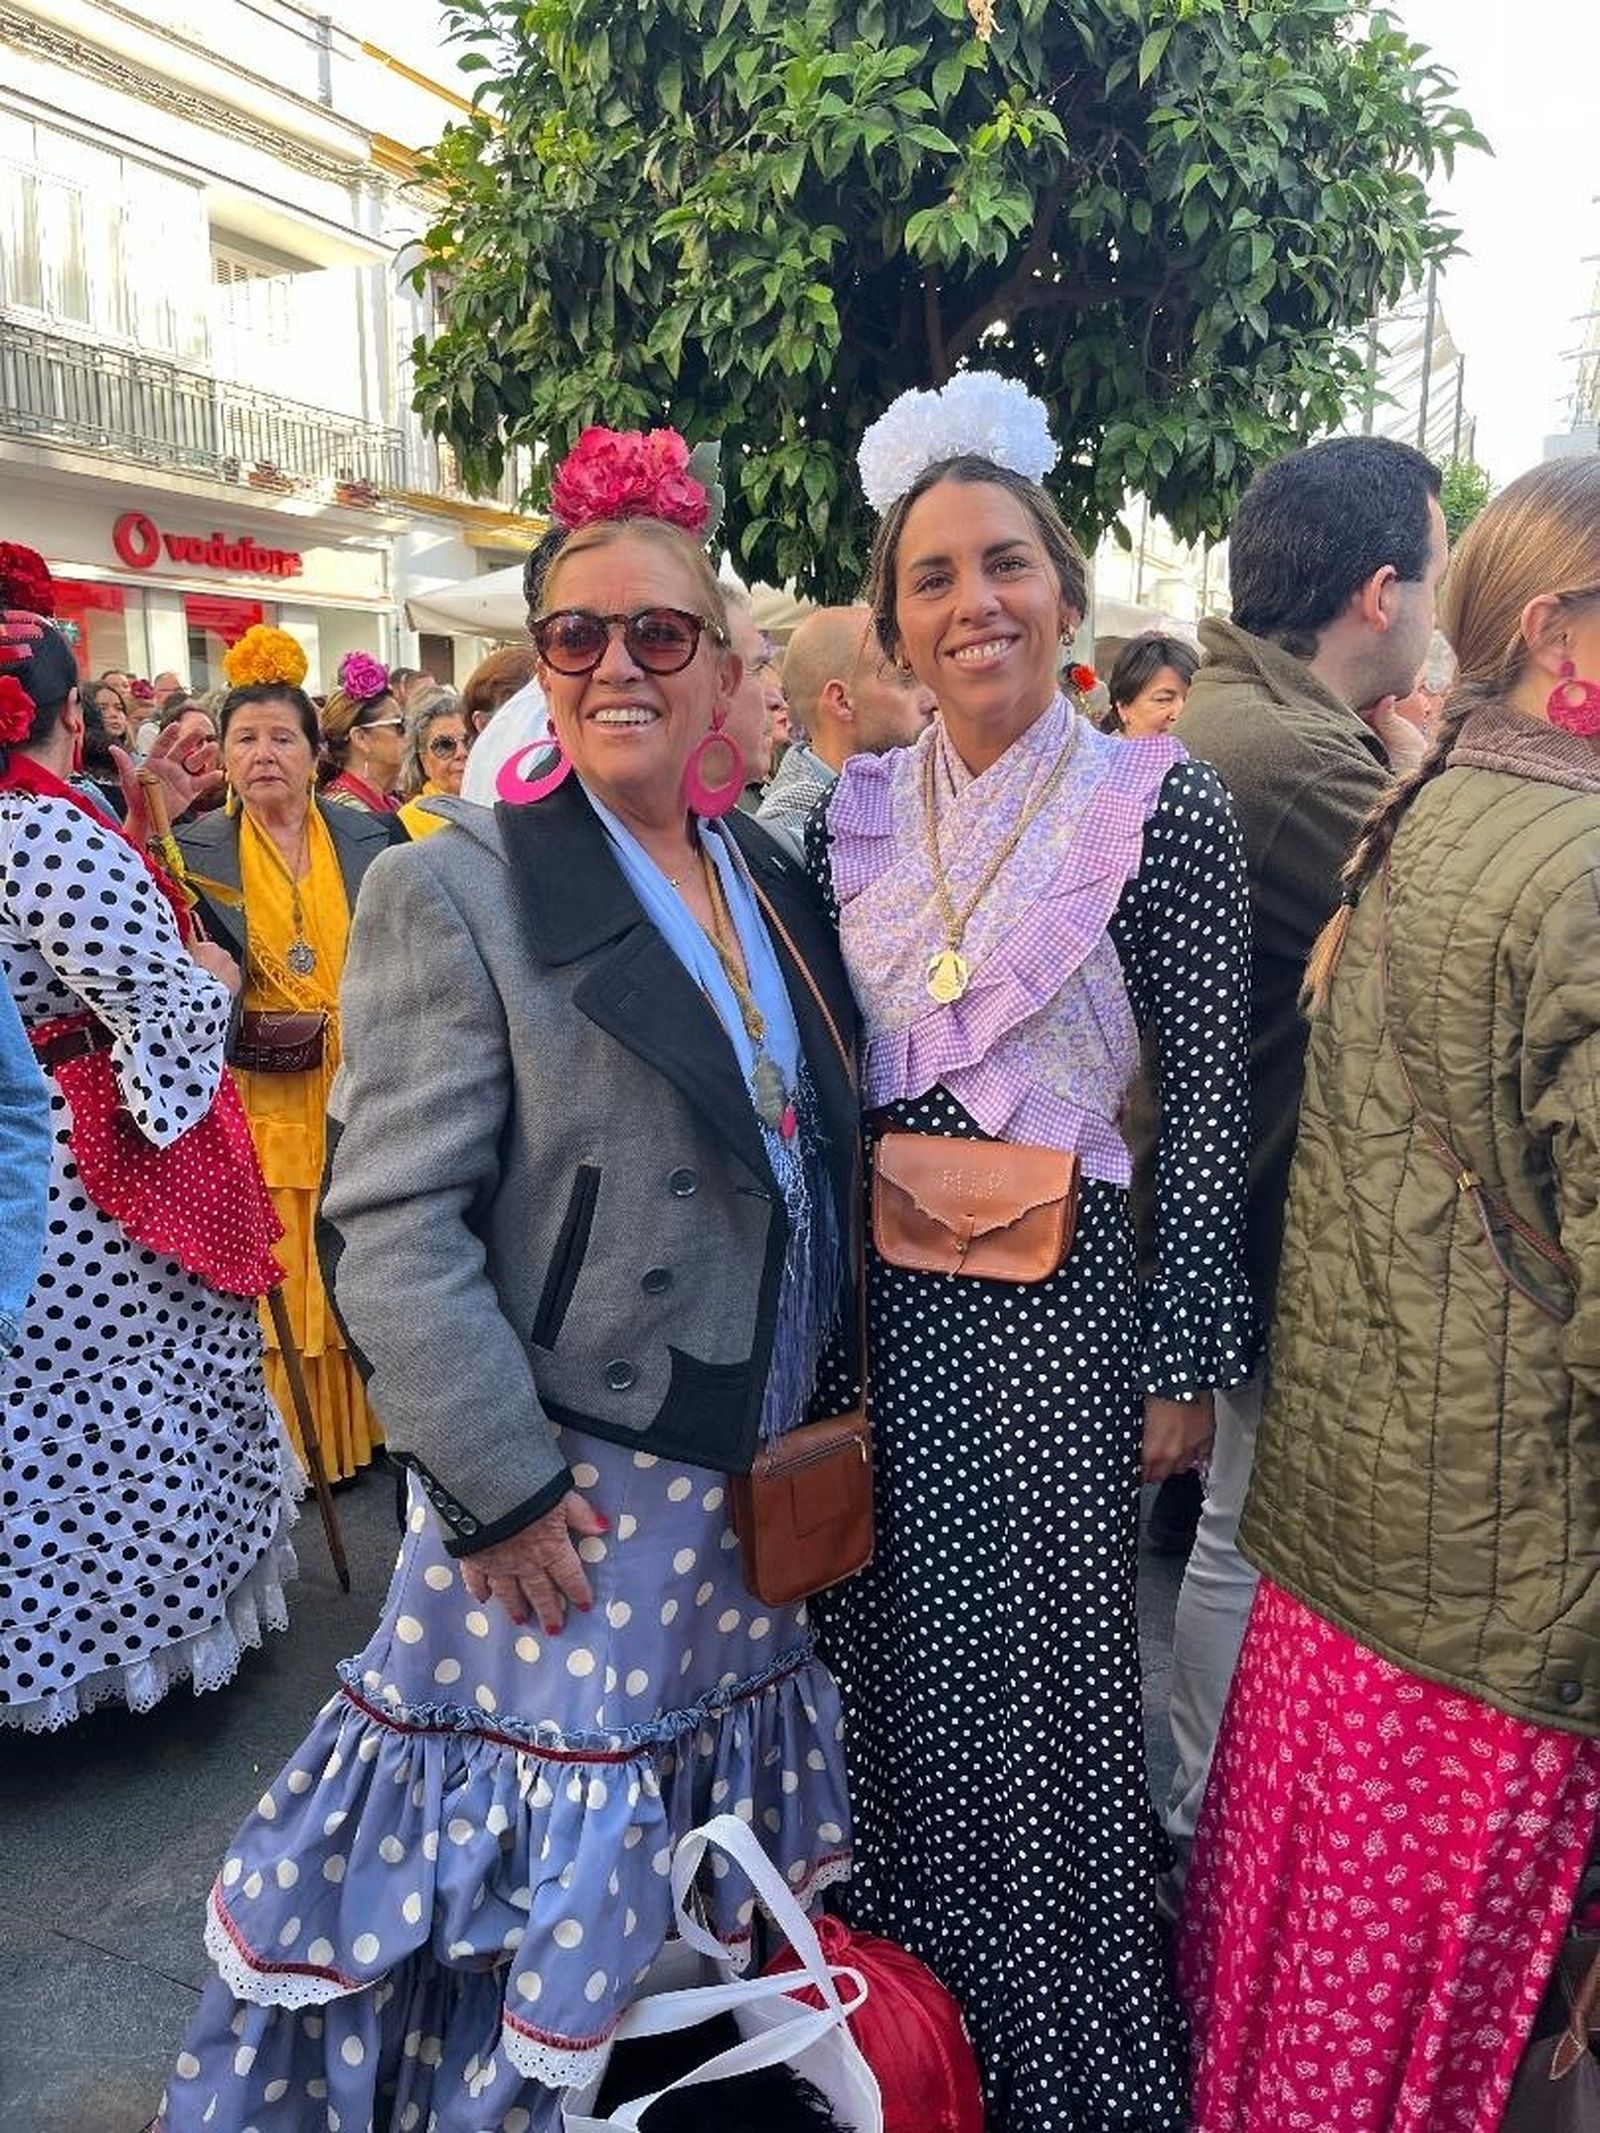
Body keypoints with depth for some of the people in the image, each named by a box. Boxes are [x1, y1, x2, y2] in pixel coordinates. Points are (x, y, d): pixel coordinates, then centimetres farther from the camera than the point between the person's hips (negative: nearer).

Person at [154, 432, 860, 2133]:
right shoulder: (455, 891, -11)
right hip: (568, 1485, -6)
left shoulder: (772, 884, 8)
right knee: (542, 1866, 9)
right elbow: (390, 1227, -16)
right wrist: (500, 1486, -18)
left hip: (754, 1469, 7)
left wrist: (830, 1398, 11)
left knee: (695, 1853, 22)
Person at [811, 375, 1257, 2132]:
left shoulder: (1160, 804, -9)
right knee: (900, 1647, 17)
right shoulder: (856, 812, 4)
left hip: (1058, 1293, -4)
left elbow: (1210, 1098, -8)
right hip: (879, 1292, 4)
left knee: (1047, 1655, 9)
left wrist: (1190, 1358, -7)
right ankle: (904, 1990, 44)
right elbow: (824, 1075, 9)